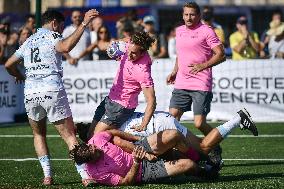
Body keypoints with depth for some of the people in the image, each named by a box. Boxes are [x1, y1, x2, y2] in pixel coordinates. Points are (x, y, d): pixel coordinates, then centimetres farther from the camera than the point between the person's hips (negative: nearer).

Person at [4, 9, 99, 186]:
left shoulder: (29, 41, 20)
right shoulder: (51, 36, 2)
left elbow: (9, 64, 26)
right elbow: (66, 47, -22)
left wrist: (20, 76, 47)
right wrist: (84, 24, -21)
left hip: (30, 93, 5)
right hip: (53, 91, -5)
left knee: (39, 134, 22)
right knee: (69, 136, -2)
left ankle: (47, 176, 11)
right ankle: (85, 176, -10)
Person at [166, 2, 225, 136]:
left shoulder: (206, 31, -6)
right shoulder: (179, 31, 15)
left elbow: (221, 55, -9)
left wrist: (203, 66, -19)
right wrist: (174, 72, 18)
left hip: (201, 85, -6)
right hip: (181, 84, 6)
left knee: (199, 124, -10)